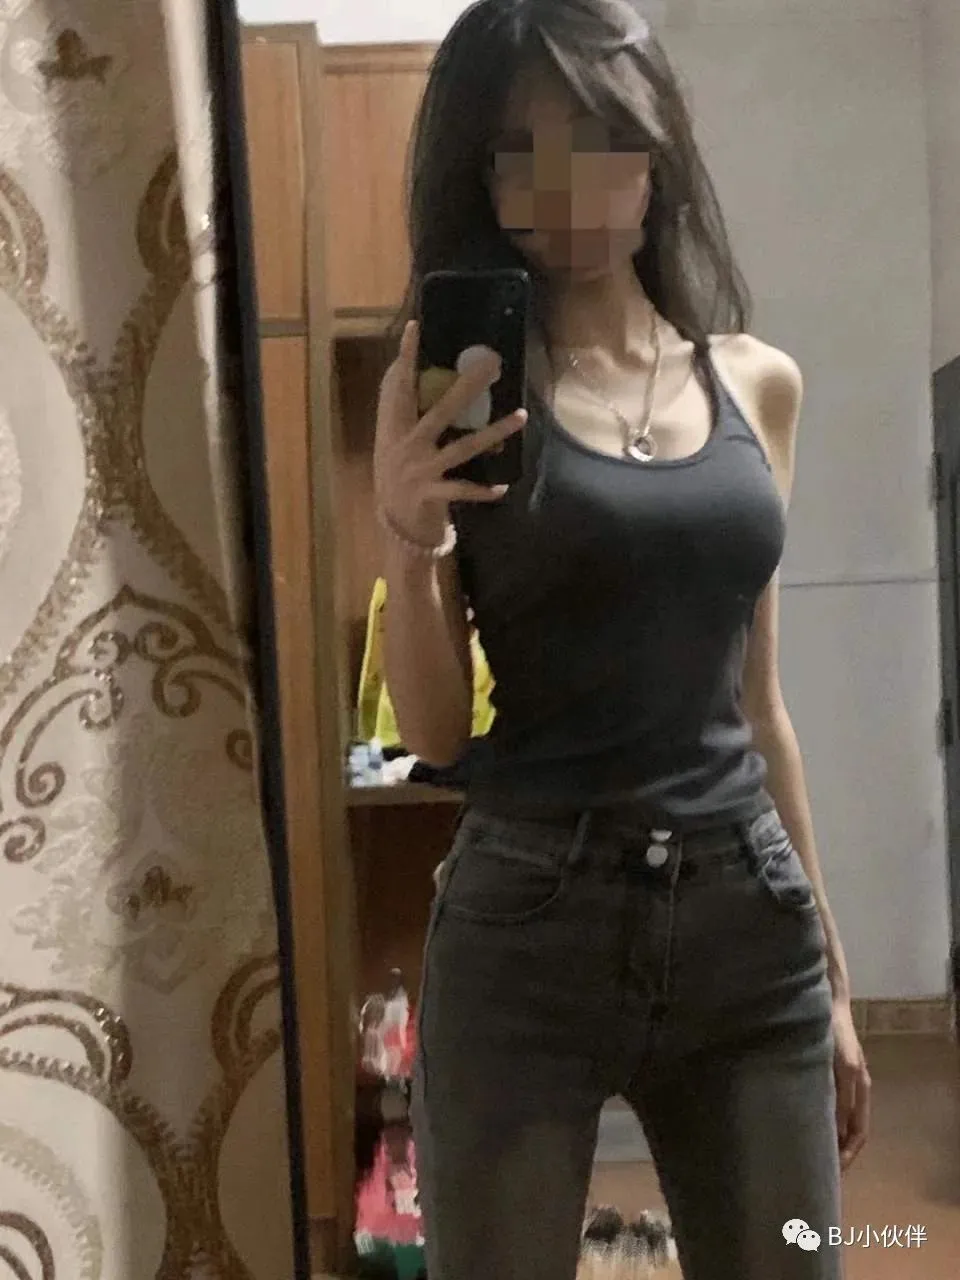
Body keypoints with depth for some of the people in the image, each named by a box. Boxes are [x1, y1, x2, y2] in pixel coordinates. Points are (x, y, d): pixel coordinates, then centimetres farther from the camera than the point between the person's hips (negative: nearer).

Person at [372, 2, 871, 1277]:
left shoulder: (758, 381, 6)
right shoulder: (460, 389, -4)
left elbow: (757, 700, 11)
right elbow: (435, 732, -4)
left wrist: (831, 965, 15)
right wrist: (409, 534, -21)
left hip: (750, 923, 4)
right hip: (530, 927, -3)